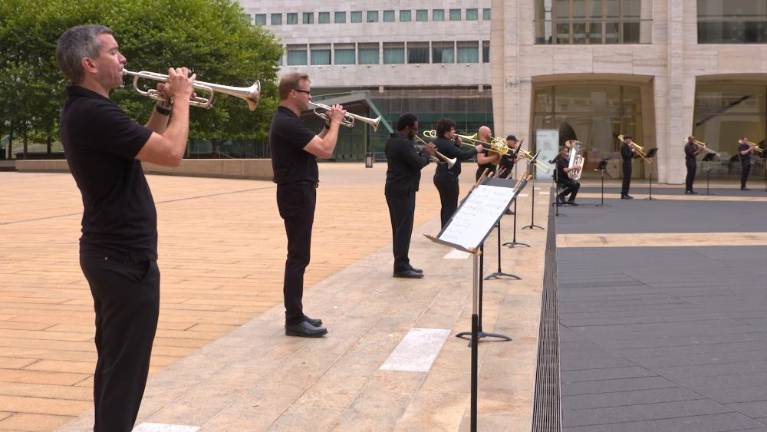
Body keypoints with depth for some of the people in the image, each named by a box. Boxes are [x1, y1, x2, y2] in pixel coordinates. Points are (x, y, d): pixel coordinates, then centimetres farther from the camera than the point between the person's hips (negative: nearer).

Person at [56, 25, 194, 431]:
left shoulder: (84, 109, 12)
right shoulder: (95, 112, -21)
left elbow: (145, 145, 20)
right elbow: (171, 153, -24)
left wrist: (164, 105, 8)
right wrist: (181, 98, -10)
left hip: (109, 251, 11)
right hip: (125, 257, -11)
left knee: (113, 358, 20)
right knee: (125, 364, -1)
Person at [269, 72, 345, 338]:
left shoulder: (288, 121, 15)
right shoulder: (287, 123, -18)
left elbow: (315, 145, 22)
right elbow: (325, 150, -24)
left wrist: (328, 125, 11)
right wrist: (335, 122, -9)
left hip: (299, 193, 11)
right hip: (297, 194, -11)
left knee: (298, 256, 14)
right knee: (298, 257, -7)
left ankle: (295, 314, 21)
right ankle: (294, 320, -3)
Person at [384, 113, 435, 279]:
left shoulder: (392, 141, 14)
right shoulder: (404, 143, -19)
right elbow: (418, 164, -20)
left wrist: (423, 152, 6)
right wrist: (427, 153, -3)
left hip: (395, 189, 11)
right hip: (403, 191, -11)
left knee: (399, 228, 13)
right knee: (404, 229, -7)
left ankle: (402, 264, 19)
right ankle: (401, 267, -6)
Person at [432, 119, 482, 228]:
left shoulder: (439, 142, 10)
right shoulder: (445, 144, -22)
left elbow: (454, 153, 17)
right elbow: (463, 156, -24)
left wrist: (457, 144, 2)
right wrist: (475, 150, -11)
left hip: (442, 177, 11)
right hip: (448, 178, -11)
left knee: (446, 206, 17)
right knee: (451, 208, -5)